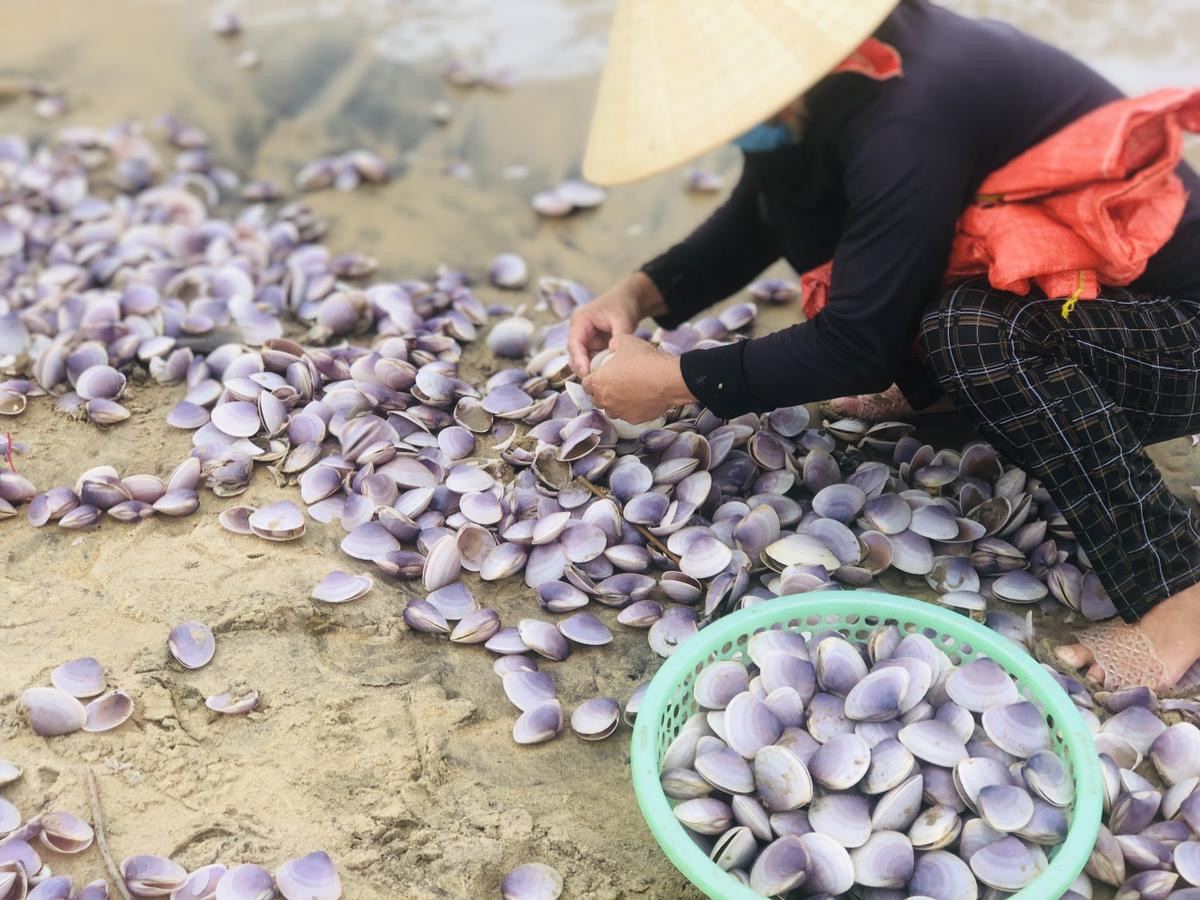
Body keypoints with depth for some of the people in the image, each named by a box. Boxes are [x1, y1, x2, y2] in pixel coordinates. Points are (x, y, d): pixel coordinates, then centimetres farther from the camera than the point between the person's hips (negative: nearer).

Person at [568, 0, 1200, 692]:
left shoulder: (908, 118, -33)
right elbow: (751, 222, 7)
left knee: (971, 331, -38)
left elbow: (861, 345, -27)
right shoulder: (828, 74, -7)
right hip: (1063, 296, 8)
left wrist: (674, 382, -19)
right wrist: (638, 295, -6)